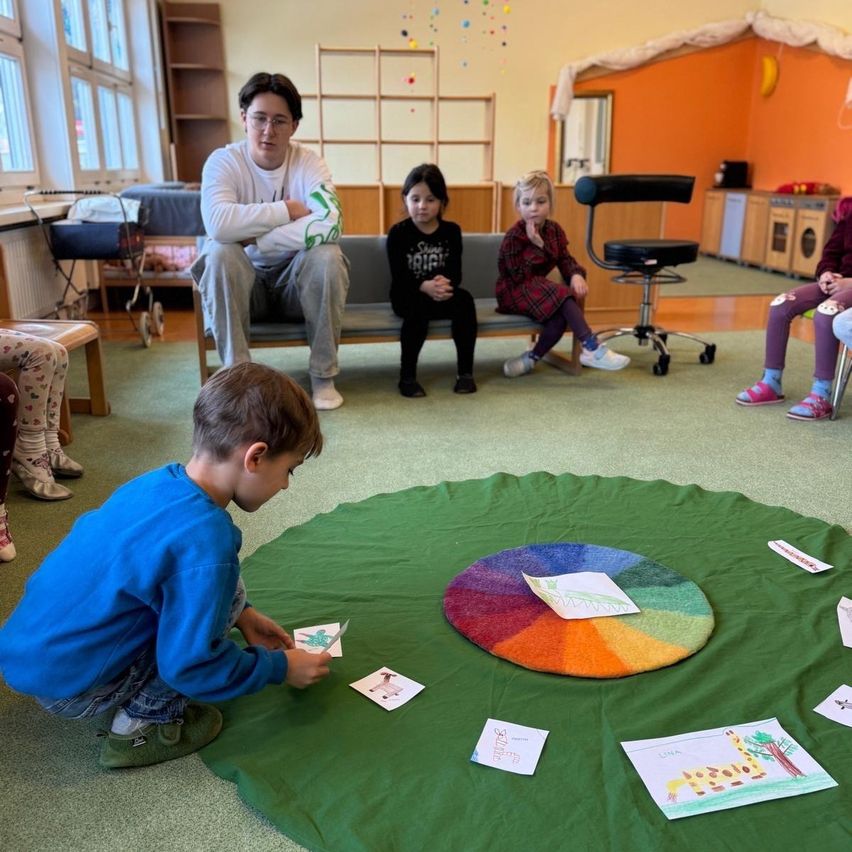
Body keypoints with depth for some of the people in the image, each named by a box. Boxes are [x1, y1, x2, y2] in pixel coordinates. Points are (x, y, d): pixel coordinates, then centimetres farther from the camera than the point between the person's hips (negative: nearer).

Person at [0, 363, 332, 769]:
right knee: (225, 587, -10)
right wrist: (279, 667, -7)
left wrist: (240, 616, 14)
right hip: (64, 686, -8)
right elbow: (189, 666, -21)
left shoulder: (162, 481, -2)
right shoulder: (205, 540, -29)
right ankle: (143, 725, 0)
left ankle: (133, 700, 14)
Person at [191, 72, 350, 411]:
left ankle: (323, 376, -15)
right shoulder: (223, 161, -12)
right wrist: (286, 211, -27)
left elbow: (328, 225, -31)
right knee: (220, 253, -30)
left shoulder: (308, 163, -11)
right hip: (244, 283, 0)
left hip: (298, 281, 0)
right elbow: (218, 223, -32)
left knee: (326, 254, -29)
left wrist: (254, 238, -29)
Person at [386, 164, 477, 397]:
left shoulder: (451, 231, 2)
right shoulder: (398, 233, -6)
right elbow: (399, 278, -15)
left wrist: (445, 283, -31)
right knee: (419, 305, -36)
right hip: (406, 297, -2)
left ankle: (465, 371, -19)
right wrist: (425, 286, -34)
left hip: (441, 295, 3)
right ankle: (407, 375, -25)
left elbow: (456, 274, -6)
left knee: (465, 299, -28)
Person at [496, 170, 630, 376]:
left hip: (539, 289, 6)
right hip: (515, 292, -6)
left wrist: (576, 275, -20)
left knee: (561, 315, -27)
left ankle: (531, 358, -10)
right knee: (561, 294, -31)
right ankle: (593, 349, -34)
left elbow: (565, 259, 3)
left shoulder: (554, 230, 6)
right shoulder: (514, 237, -14)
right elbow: (519, 277, -20)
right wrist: (537, 245, -25)